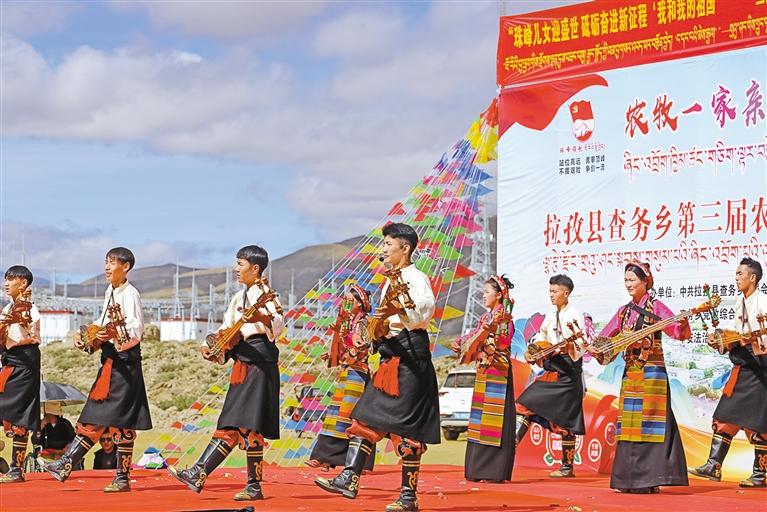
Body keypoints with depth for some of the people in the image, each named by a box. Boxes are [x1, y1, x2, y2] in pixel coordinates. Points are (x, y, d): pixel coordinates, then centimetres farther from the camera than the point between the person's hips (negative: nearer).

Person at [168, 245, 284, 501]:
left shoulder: (264, 293, -8)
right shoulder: (239, 298, 19)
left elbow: (278, 326, -25)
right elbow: (227, 330, 23)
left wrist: (262, 317, -45)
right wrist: (214, 348, 5)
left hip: (259, 364, -9)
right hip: (242, 365, 9)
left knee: (248, 427, -12)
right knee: (229, 427, 9)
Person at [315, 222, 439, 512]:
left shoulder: (415, 277, -8)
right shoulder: (390, 281, 21)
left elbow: (426, 309, -26)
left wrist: (400, 310, -41)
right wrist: (376, 330, 6)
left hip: (410, 356, -10)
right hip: (389, 356, 10)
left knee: (406, 427, -7)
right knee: (365, 417, 4)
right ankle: (349, 480, 2)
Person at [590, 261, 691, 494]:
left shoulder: (656, 307, -2)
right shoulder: (624, 311, 15)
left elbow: (676, 330, -14)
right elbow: (607, 339, 16)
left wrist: (683, 321, -35)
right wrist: (596, 348, -3)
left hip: (651, 372, -6)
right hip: (630, 373, 6)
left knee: (649, 422, -8)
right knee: (629, 424, 7)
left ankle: (650, 478, -8)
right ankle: (629, 478, 11)